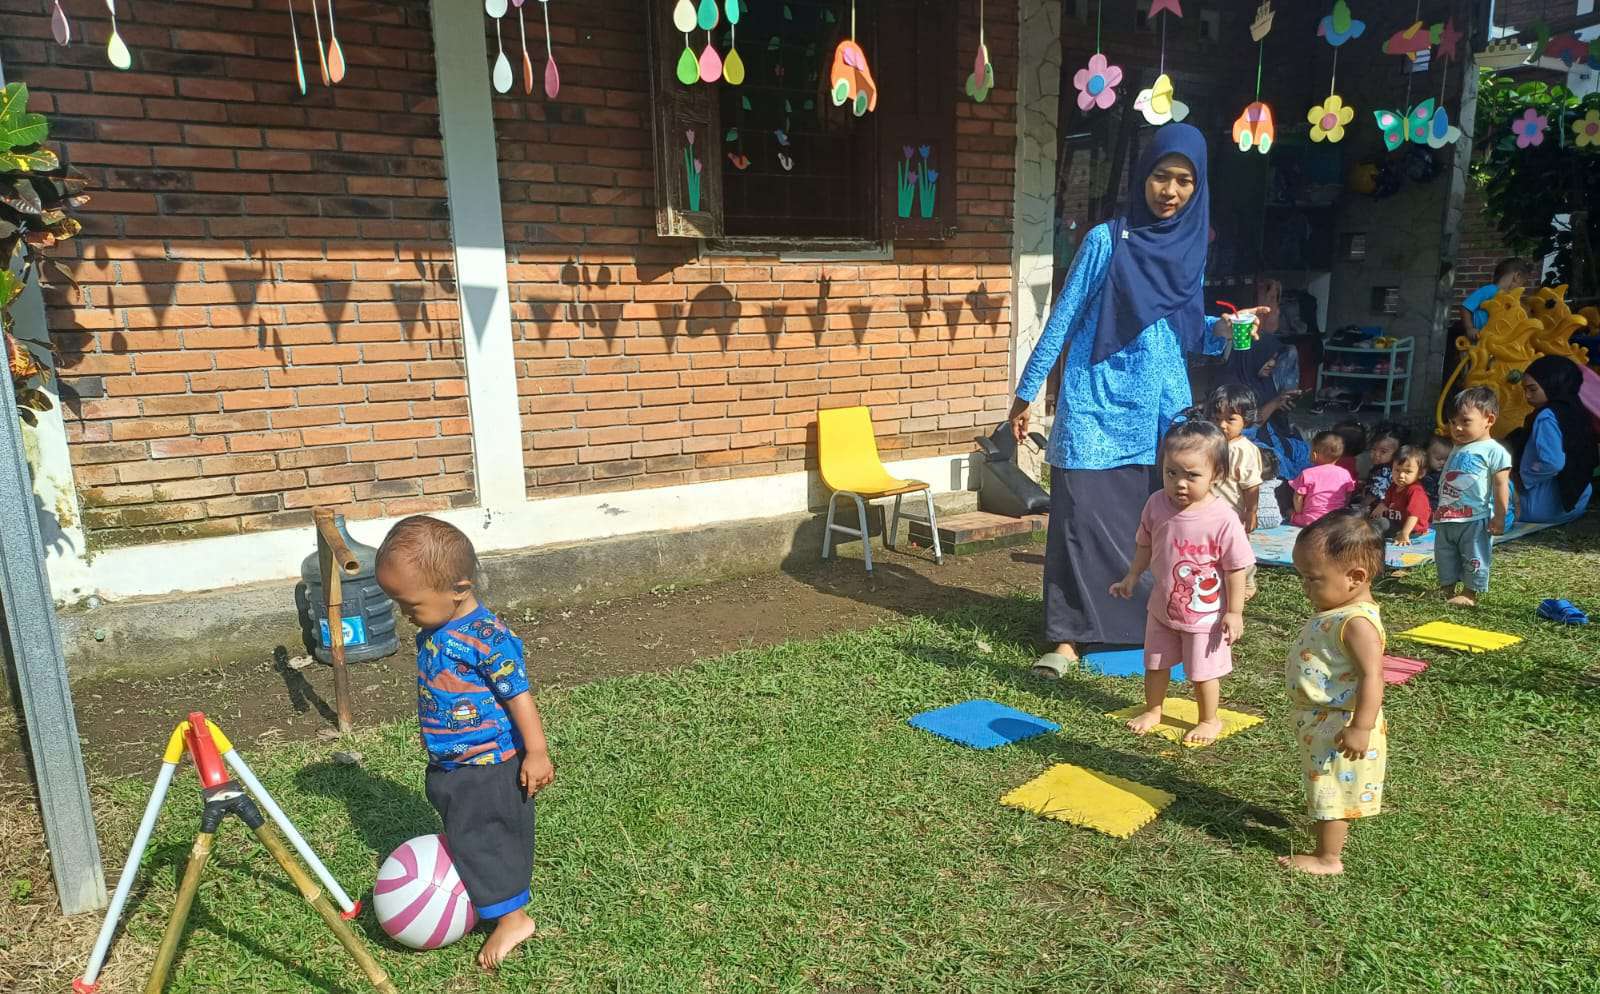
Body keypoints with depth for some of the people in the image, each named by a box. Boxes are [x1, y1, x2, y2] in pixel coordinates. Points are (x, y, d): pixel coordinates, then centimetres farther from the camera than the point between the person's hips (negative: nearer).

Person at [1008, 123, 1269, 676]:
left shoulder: (1191, 247, 10)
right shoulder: (1107, 240, -4)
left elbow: (1185, 330, 17)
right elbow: (1063, 318, -2)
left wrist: (1223, 328, -4)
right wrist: (1027, 391, -3)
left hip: (1163, 406, 4)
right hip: (1097, 404, -4)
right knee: (1082, 517, -5)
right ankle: (1067, 638, 3)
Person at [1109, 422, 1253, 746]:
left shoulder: (1223, 518, -25)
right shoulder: (1156, 504, -13)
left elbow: (1236, 568, -16)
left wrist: (1234, 612, -12)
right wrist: (1132, 577, 9)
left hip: (1206, 614, -5)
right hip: (1162, 606, 5)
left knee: (1203, 672, 12)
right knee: (1155, 664, 21)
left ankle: (1209, 720, 36)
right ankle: (1152, 710, 44)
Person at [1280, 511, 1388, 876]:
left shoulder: (1358, 622, -26)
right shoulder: (1335, 612, 5)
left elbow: (1372, 677, -29)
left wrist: (1361, 728, -28)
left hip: (1339, 726, -10)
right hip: (1321, 721, 10)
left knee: (1333, 789, 4)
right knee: (1328, 788, 24)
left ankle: (1327, 858, 17)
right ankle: (1333, 834, 41)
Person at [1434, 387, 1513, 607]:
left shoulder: (1494, 451, -10)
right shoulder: (1456, 450, 13)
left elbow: (1501, 486, -12)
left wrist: (1499, 517, -14)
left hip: (1475, 519, -8)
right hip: (1446, 518, 8)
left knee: (1474, 558, 3)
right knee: (1444, 556, 14)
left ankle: (1470, 594, 12)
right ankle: (1447, 590, 24)